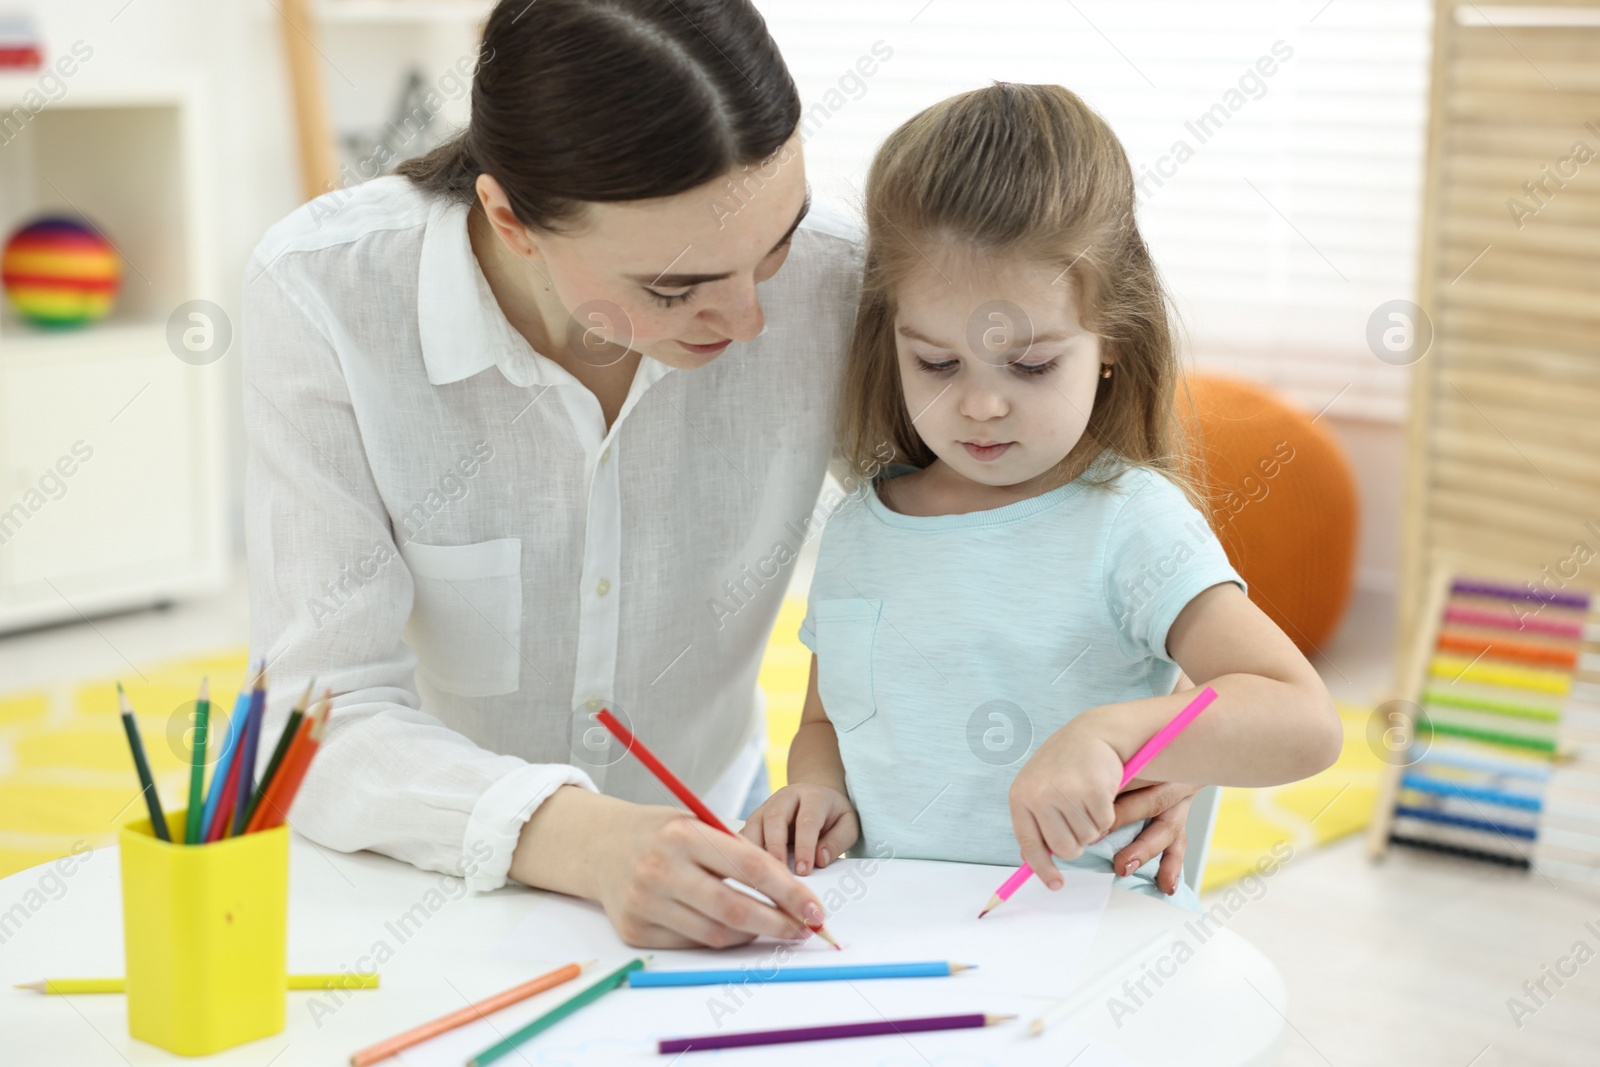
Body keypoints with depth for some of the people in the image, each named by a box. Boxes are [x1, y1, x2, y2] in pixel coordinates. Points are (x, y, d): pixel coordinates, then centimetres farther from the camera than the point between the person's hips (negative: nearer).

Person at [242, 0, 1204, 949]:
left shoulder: (829, 281, -17)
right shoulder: (324, 295, -22)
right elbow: (329, 721, -23)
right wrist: (581, 840, -40)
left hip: (699, 864, 0)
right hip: (425, 871, 0)